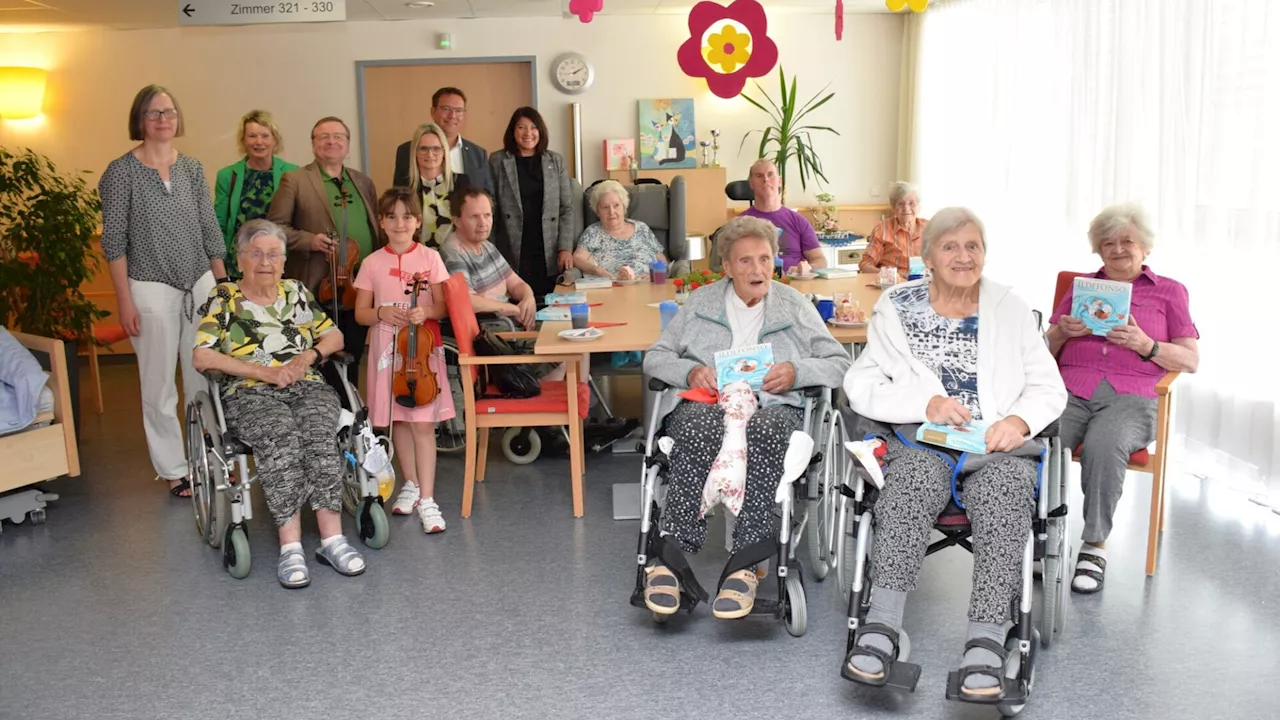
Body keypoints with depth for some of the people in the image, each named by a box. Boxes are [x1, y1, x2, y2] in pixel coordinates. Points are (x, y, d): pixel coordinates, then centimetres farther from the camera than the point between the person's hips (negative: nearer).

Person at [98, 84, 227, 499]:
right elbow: (114, 241, -5)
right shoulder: (121, 172, -4)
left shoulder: (192, 168, 8)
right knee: (160, 387, 3)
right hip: (152, 289, -3)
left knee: (206, 379, 5)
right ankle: (174, 471, 14)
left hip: (201, 284, 4)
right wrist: (124, 301, -10)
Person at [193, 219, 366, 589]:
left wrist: (309, 356, -2)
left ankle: (332, 538, -34)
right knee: (281, 436, -35)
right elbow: (202, 357, -1)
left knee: (318, 434, -31)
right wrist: (263, 371, -10)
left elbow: (334, 336, 20)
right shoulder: (223, 298, 10)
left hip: (307, 387, 3)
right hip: (250, 393, -2)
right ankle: (290, 546, -37)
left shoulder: (296, 292, 20)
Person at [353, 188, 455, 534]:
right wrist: (381, 313, -15)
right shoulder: (372, 263, 2)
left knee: (422, 423, -6)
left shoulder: (430, 258, -1)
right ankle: (411, 484, 29)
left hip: (423, 349, -2)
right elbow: (360, 313, 5)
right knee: (399, 420, 12)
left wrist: (426, 311, -21)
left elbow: (444, 306, 0)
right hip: (387, 349, 2)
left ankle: (426, 499, -5)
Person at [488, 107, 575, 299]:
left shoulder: (556, 161, 9)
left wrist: (565, 248, -3)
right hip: (513, 255, -2)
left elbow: (567, 208, 7)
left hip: (549, 255, 2)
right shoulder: (497, 161, 4)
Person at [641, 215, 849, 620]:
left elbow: (840, 364, 15)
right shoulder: (700, 302, 20)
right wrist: (690, 371, -4)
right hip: (704, 404, 1)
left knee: (764, 430, -39)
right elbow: (655, 358, 18)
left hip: (772, 406, 0)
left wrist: (796, 371, -6)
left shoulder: (796, 307, 19)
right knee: (702, 427, -39)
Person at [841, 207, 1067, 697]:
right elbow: (860, 386, 3)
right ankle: (881, 627, -37)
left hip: (998, 444, 1)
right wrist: (928, 404, -12)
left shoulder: (1010, 309, 15)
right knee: (916, 475, -36)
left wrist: (1019, 420, -10)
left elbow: (1050, 389, 13)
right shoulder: (897, 308, 11)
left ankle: (984, 645, -37)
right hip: (921, 440, -1)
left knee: (1004, 490, -33)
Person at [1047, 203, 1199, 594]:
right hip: (1071, 389, 2)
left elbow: (1191, 361, 12)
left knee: (1104, 446, -37)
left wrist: (1144, 344, -6)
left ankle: (1095, 546, -21)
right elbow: (1048, 351, 24)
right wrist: (1062, 332, 1)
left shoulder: (1169, 291, 21)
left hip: (1132, 396, -2)